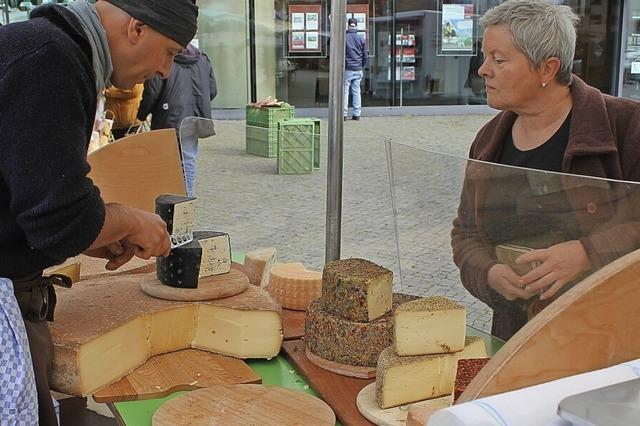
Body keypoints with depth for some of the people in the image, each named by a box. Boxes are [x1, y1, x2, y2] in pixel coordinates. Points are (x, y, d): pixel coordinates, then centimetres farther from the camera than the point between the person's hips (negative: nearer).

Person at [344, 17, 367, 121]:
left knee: (345, 91, 0)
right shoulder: (361, 39, 4)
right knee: (356, 91, 7)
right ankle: (357, 114, 8)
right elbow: (365, 55, 8)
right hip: (358, 70, 3)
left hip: (347, 69, -3)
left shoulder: (344, 38, -6)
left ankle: (344, 114, -2)